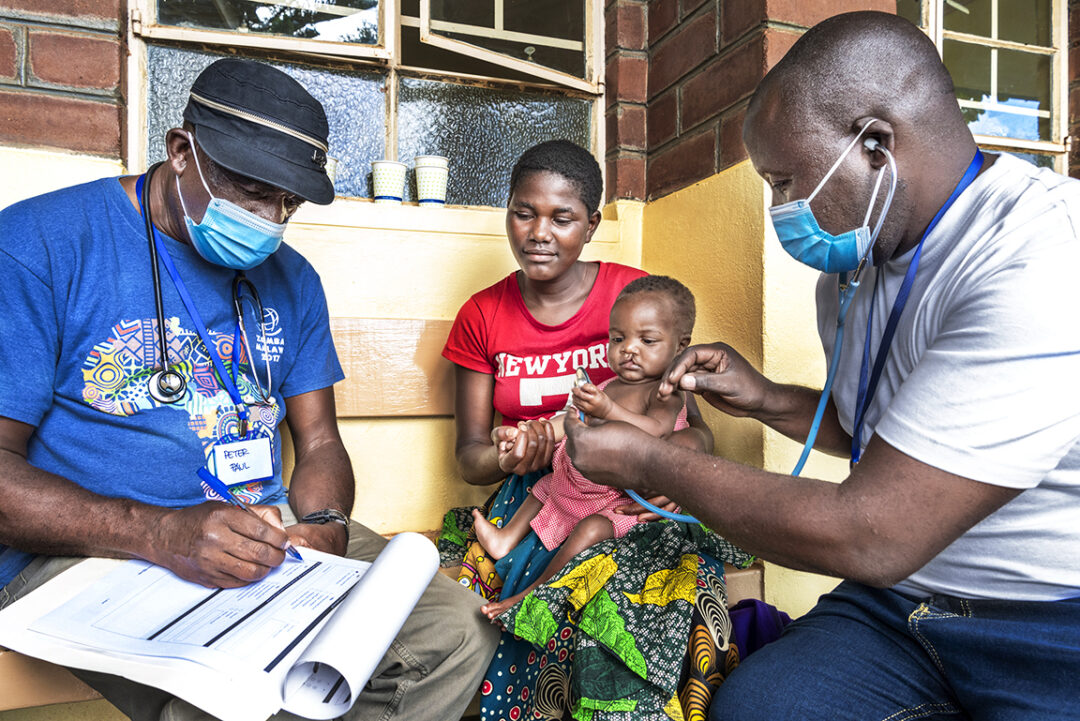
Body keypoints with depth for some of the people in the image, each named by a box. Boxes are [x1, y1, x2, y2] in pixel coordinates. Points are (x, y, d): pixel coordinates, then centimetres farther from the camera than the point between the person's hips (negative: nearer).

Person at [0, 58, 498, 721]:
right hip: (89, 546, -4)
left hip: (271, 535, 5)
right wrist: (164, 534, -25)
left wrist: (322, 524, -10)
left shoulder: (291, 279, 12)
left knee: (458, 631, -11)